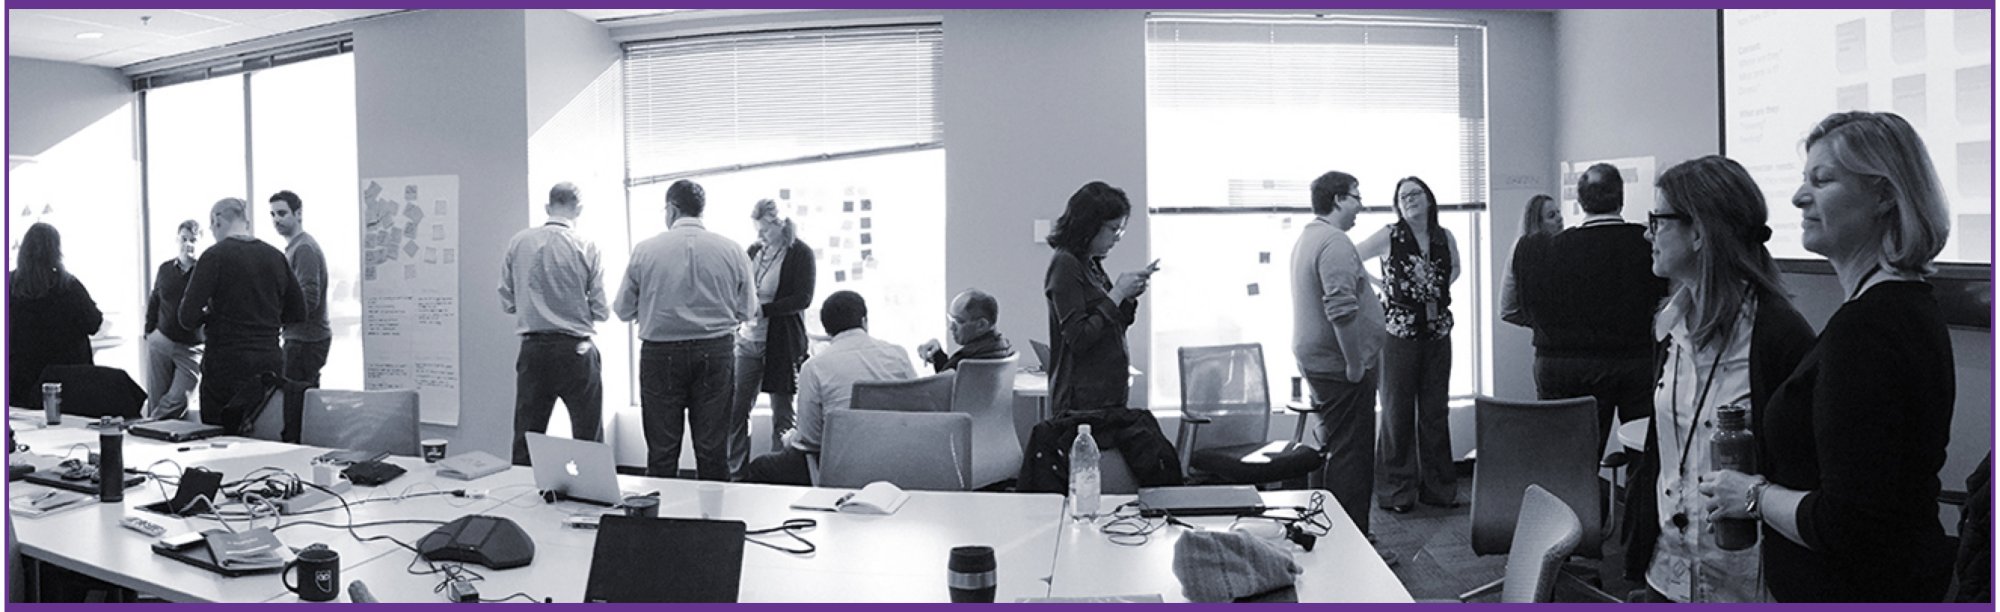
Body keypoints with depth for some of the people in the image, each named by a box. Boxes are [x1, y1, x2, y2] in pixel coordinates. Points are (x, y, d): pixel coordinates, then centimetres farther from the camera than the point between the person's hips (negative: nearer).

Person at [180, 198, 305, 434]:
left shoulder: (215, 256, -8)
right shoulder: (276, 256, 5)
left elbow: (188, 317, -12)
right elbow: (298, 313, 11)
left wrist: (210, 315, 8)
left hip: (227, 364, -4)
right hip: (272, 362, 4)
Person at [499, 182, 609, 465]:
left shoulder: (518, 243, 1)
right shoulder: (587, 247, -7)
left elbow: (507, 302, 6)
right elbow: (601, 311, -5)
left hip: (533, 349, 3)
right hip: (576, 351, -3)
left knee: (526, 440, 11)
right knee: (589, 441, 4)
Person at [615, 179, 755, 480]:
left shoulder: (645, 250, -5)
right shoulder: (731, 250, -2)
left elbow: (623, 310, 2)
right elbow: (746, 310, 5)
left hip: (661, 354, -1)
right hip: (716, 353, 1)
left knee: (662, 451, 7)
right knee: (713, 450, 7)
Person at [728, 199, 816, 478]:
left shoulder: (800, 254, -7)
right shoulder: (754, 251, 11)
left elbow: (803, 298, -14)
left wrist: (763, 309, -21)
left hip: (782, 344, -5)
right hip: (748, 340, 5)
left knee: (782, 415, 3)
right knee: (736, 409, 4)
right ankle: (735, 472, 15)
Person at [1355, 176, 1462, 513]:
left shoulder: (1445, 238, 6)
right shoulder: (1389, 237, -6)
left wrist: (1440, 290, 8)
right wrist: (1382, 287, -3)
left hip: (1438, 333, 4)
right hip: (1399, 332, -4)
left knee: (1436, 411, 9)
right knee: (1398, 411, 2)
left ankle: (1438, 486, 20)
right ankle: (1396, 491, 10)